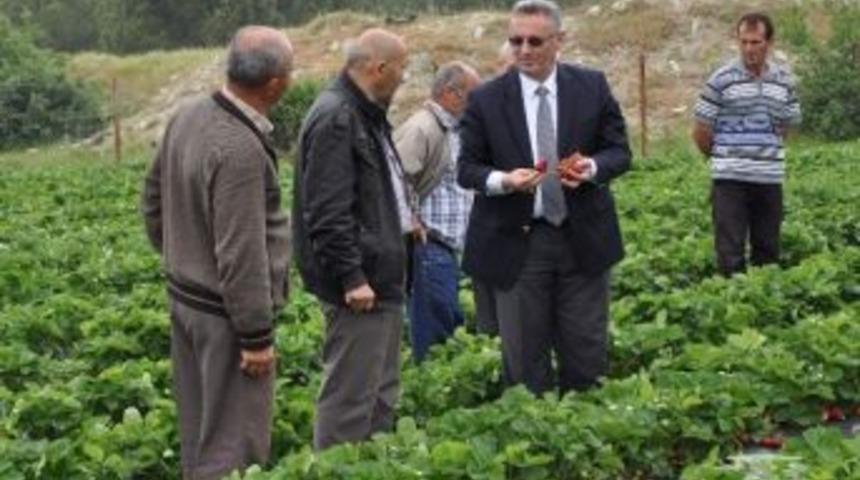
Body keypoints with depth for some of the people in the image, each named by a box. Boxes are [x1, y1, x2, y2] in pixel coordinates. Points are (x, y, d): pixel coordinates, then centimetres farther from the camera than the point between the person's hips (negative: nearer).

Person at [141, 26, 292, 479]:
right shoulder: (241, 148, -27)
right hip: (225, 312, -9)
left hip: (185, 295, 9)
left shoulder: (188, 116, 0)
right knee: (234, 441, 2)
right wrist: (256, 336, -16)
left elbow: (154, 198, 13)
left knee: (198, 428, 21)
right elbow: (241, 255, -24)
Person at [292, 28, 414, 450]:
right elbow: (327, 213, -23)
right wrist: (351, 277, -23)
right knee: (350, 397, -6)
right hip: (359, 284, -11)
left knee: (382, 390, 19)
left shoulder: (365, 114, 15)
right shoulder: (335, 118, -18)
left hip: (382, 275, 11)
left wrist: (403, 215, 19)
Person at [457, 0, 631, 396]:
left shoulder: (592, 86, 2)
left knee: (586, 351, 9)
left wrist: (592, 167, -19)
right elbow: (466, 168, -1)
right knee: (525, 356, 6)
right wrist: (503, 180, -22)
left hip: (583, 238, 1)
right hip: (515, 241, -1)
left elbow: (619, 151, 4)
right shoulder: (485, 99, -2)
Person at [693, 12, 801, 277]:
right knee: (730, 253, -2)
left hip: (770, 178, 4)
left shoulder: (784, 80, 6)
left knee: (768, 251, 11)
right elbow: (701, 131, -2)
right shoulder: (721, 80, -8)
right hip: (730, 178, -4)